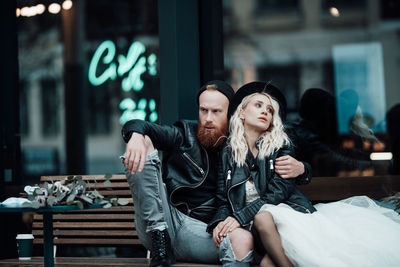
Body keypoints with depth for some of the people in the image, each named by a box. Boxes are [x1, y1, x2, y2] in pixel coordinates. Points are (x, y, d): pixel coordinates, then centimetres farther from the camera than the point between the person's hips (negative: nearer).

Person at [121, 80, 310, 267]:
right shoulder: (184, 135, 9)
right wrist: (136, 135, -29)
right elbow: (136, 126, -3)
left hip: (202, 231, -2)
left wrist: (298, 169, -9)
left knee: (243, 241, -37)